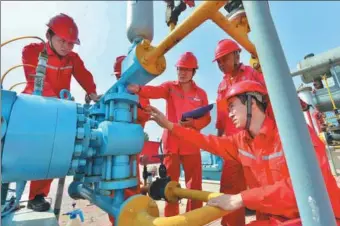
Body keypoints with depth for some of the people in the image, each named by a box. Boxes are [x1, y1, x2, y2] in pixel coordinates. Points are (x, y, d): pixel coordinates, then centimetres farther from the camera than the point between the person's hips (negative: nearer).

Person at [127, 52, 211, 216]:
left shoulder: (201, 93, 8)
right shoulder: (169, 87, 5)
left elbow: (206, 118, 3)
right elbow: (155, 91, -16)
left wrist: (192, 123, -16)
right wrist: (138, 90, -36)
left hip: (191, 143, 1)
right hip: (171, 142, -1)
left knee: (195, 185, 9)